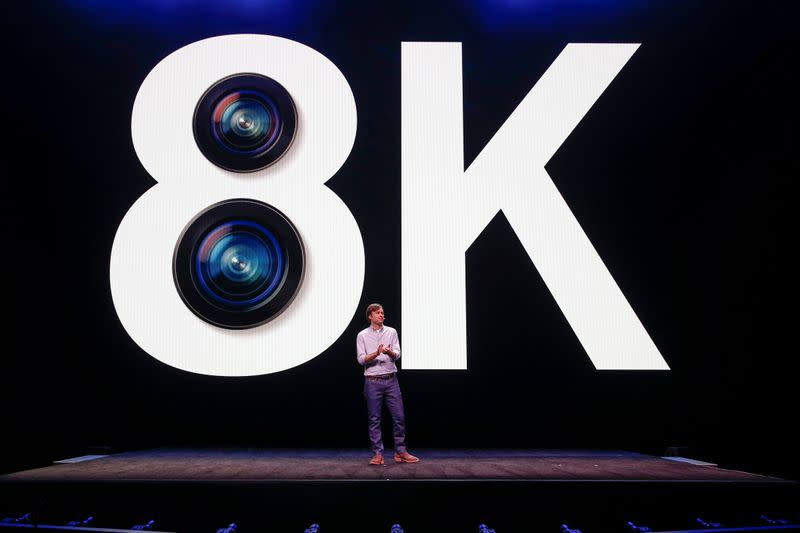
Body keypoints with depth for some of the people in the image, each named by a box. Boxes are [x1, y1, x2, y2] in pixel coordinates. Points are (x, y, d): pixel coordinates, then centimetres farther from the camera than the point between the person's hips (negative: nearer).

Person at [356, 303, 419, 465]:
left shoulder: (391, 332, 8)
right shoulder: (362, 335, 3)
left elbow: (397, 354, -2)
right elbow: (361, 359, -5)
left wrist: (389, 352, -25)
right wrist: (376, 353, -21)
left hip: (391, 380, 2)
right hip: (372, 381, -2)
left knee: (399, 416, 2)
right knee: (374, 419, 2)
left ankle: (400, 452, 13)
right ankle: (378, 454, 10)